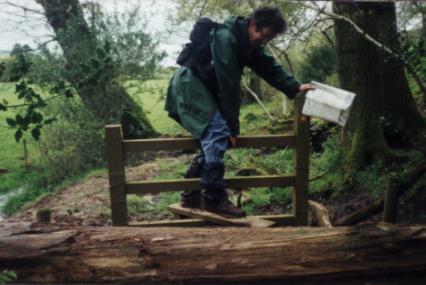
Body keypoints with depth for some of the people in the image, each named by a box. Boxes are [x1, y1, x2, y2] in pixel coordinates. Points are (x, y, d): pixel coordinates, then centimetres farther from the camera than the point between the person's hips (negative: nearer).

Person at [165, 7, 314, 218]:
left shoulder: (248, 42, 8)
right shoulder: (225, 38, -23)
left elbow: (269, 67, 4)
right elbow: (229, 84, -25)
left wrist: (295, 88, -10)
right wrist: (233, 127, -23)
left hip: (203, 89, 10)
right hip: (188, 85, -10)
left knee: (212, 138, 4)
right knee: (218, 132, -23)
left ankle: (192, 194, 10)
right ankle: (213, 199, -19)